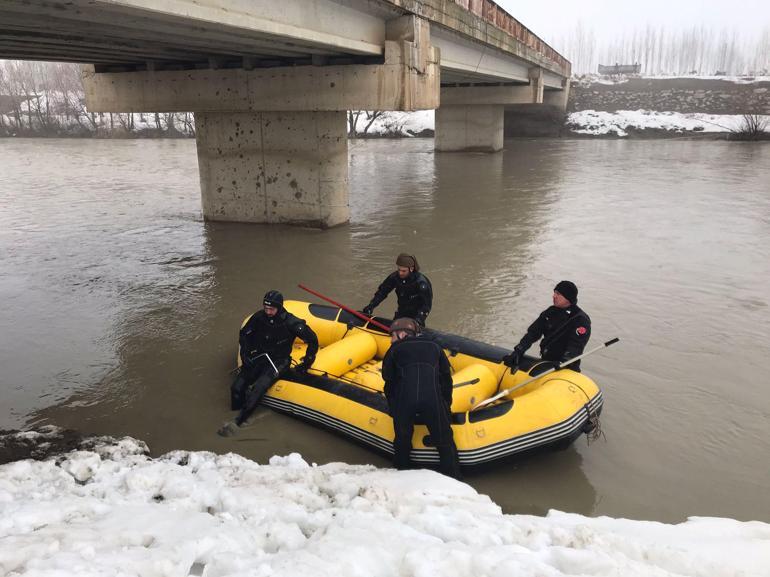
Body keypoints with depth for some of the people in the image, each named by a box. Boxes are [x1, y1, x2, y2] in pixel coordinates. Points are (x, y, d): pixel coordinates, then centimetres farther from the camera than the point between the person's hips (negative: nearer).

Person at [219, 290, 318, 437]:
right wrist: (245, 354, 2)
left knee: (258, 388, -29)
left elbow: (312, 340, -10)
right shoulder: (259, 317, -5)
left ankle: (237, 423, -30)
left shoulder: (290, 322, -17)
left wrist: (306, 363, -6)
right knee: (237, 387, -17)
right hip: (259, 357, 5)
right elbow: (244, 334, 13)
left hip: (278, 361, -5)